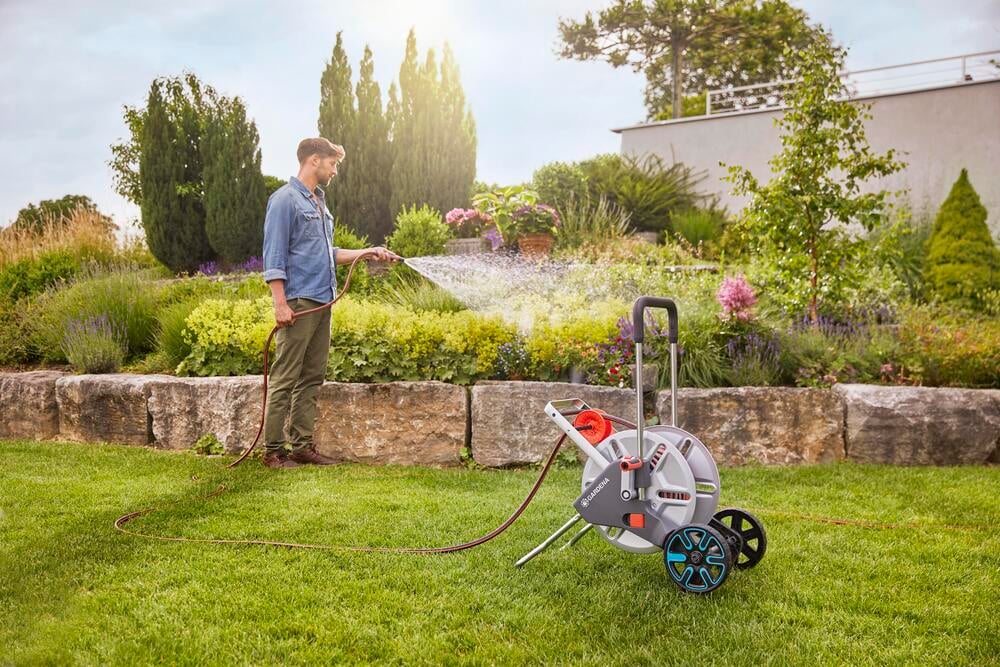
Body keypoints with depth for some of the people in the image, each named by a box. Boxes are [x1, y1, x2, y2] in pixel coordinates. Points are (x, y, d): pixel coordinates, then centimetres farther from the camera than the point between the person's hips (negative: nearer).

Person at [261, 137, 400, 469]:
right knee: (284, 379, -6)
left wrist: (366, 253, 19)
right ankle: (273, 450, 0)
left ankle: (302, 445, 16)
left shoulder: (319, 202, 21)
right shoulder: (285, 199, -6)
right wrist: (280, 303, -18)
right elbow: (274, 256, -12)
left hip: (322, 304, 9)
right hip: (298, 303, -9)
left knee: (311, 379, 10)